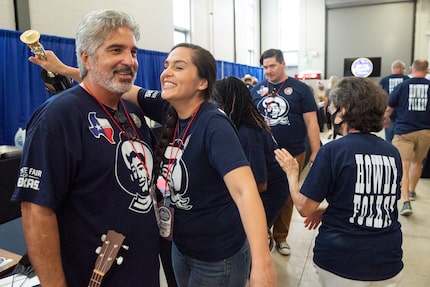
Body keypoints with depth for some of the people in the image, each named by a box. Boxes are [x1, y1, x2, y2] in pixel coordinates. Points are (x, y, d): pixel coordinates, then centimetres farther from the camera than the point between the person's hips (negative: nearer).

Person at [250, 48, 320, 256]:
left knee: (287, 197, 12)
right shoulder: (257, 90, 3)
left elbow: (311, 123, -4)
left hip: (292, 154, -1)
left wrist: (316, 153, -10)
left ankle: (281, 237, 31)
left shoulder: (300, 89, -3)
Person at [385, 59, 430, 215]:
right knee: (417, 162, 23)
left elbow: (388, 109, 3)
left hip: (404, 131, -3)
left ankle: (406, 202, -18)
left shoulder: (402, 85, -2)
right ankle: (412, 191, 41)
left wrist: (386, 120, 23)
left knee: (403, 167, -5)